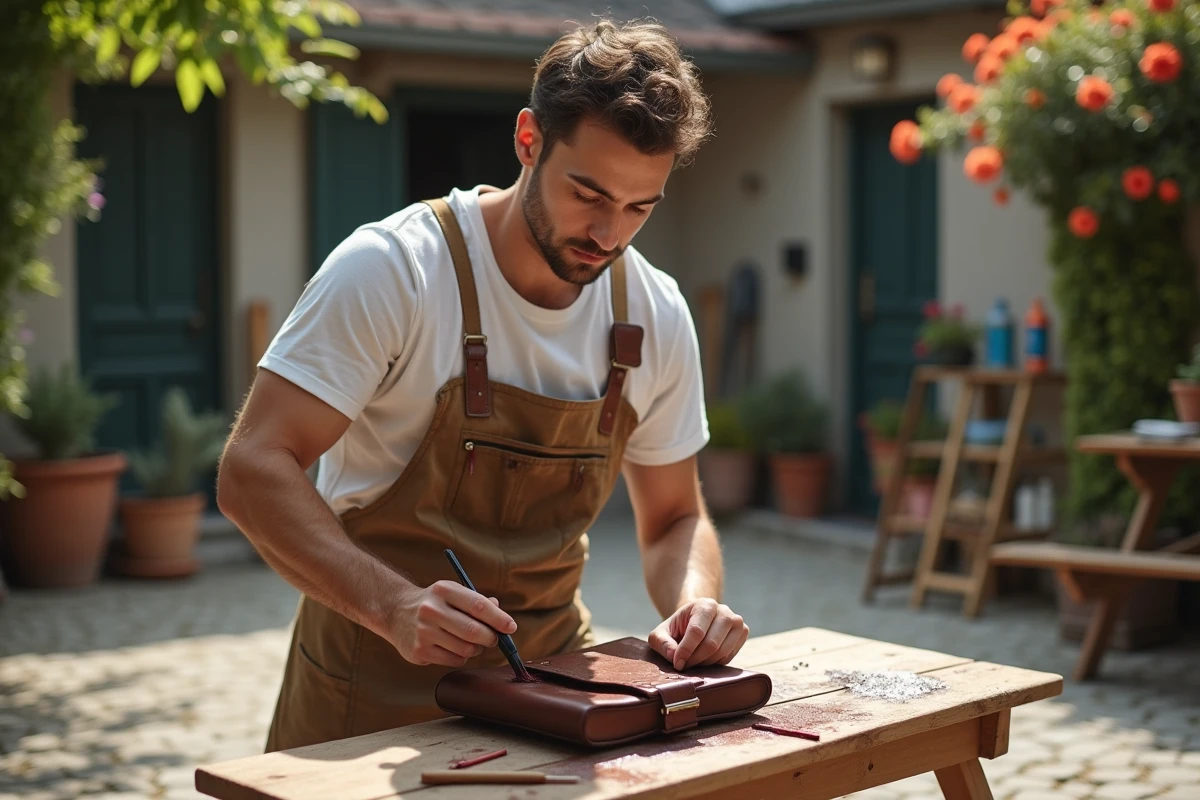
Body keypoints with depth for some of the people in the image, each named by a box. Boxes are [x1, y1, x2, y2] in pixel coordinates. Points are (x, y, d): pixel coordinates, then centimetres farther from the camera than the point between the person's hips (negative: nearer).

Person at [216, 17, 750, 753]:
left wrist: (695, 603, -12)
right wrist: (394, 604, -34)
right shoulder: (391, 268, -17)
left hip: (550, 676, 4)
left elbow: (674, 518, 10)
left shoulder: (658, 316, -2)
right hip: (376, 689, -4)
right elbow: (253, 470, -20)